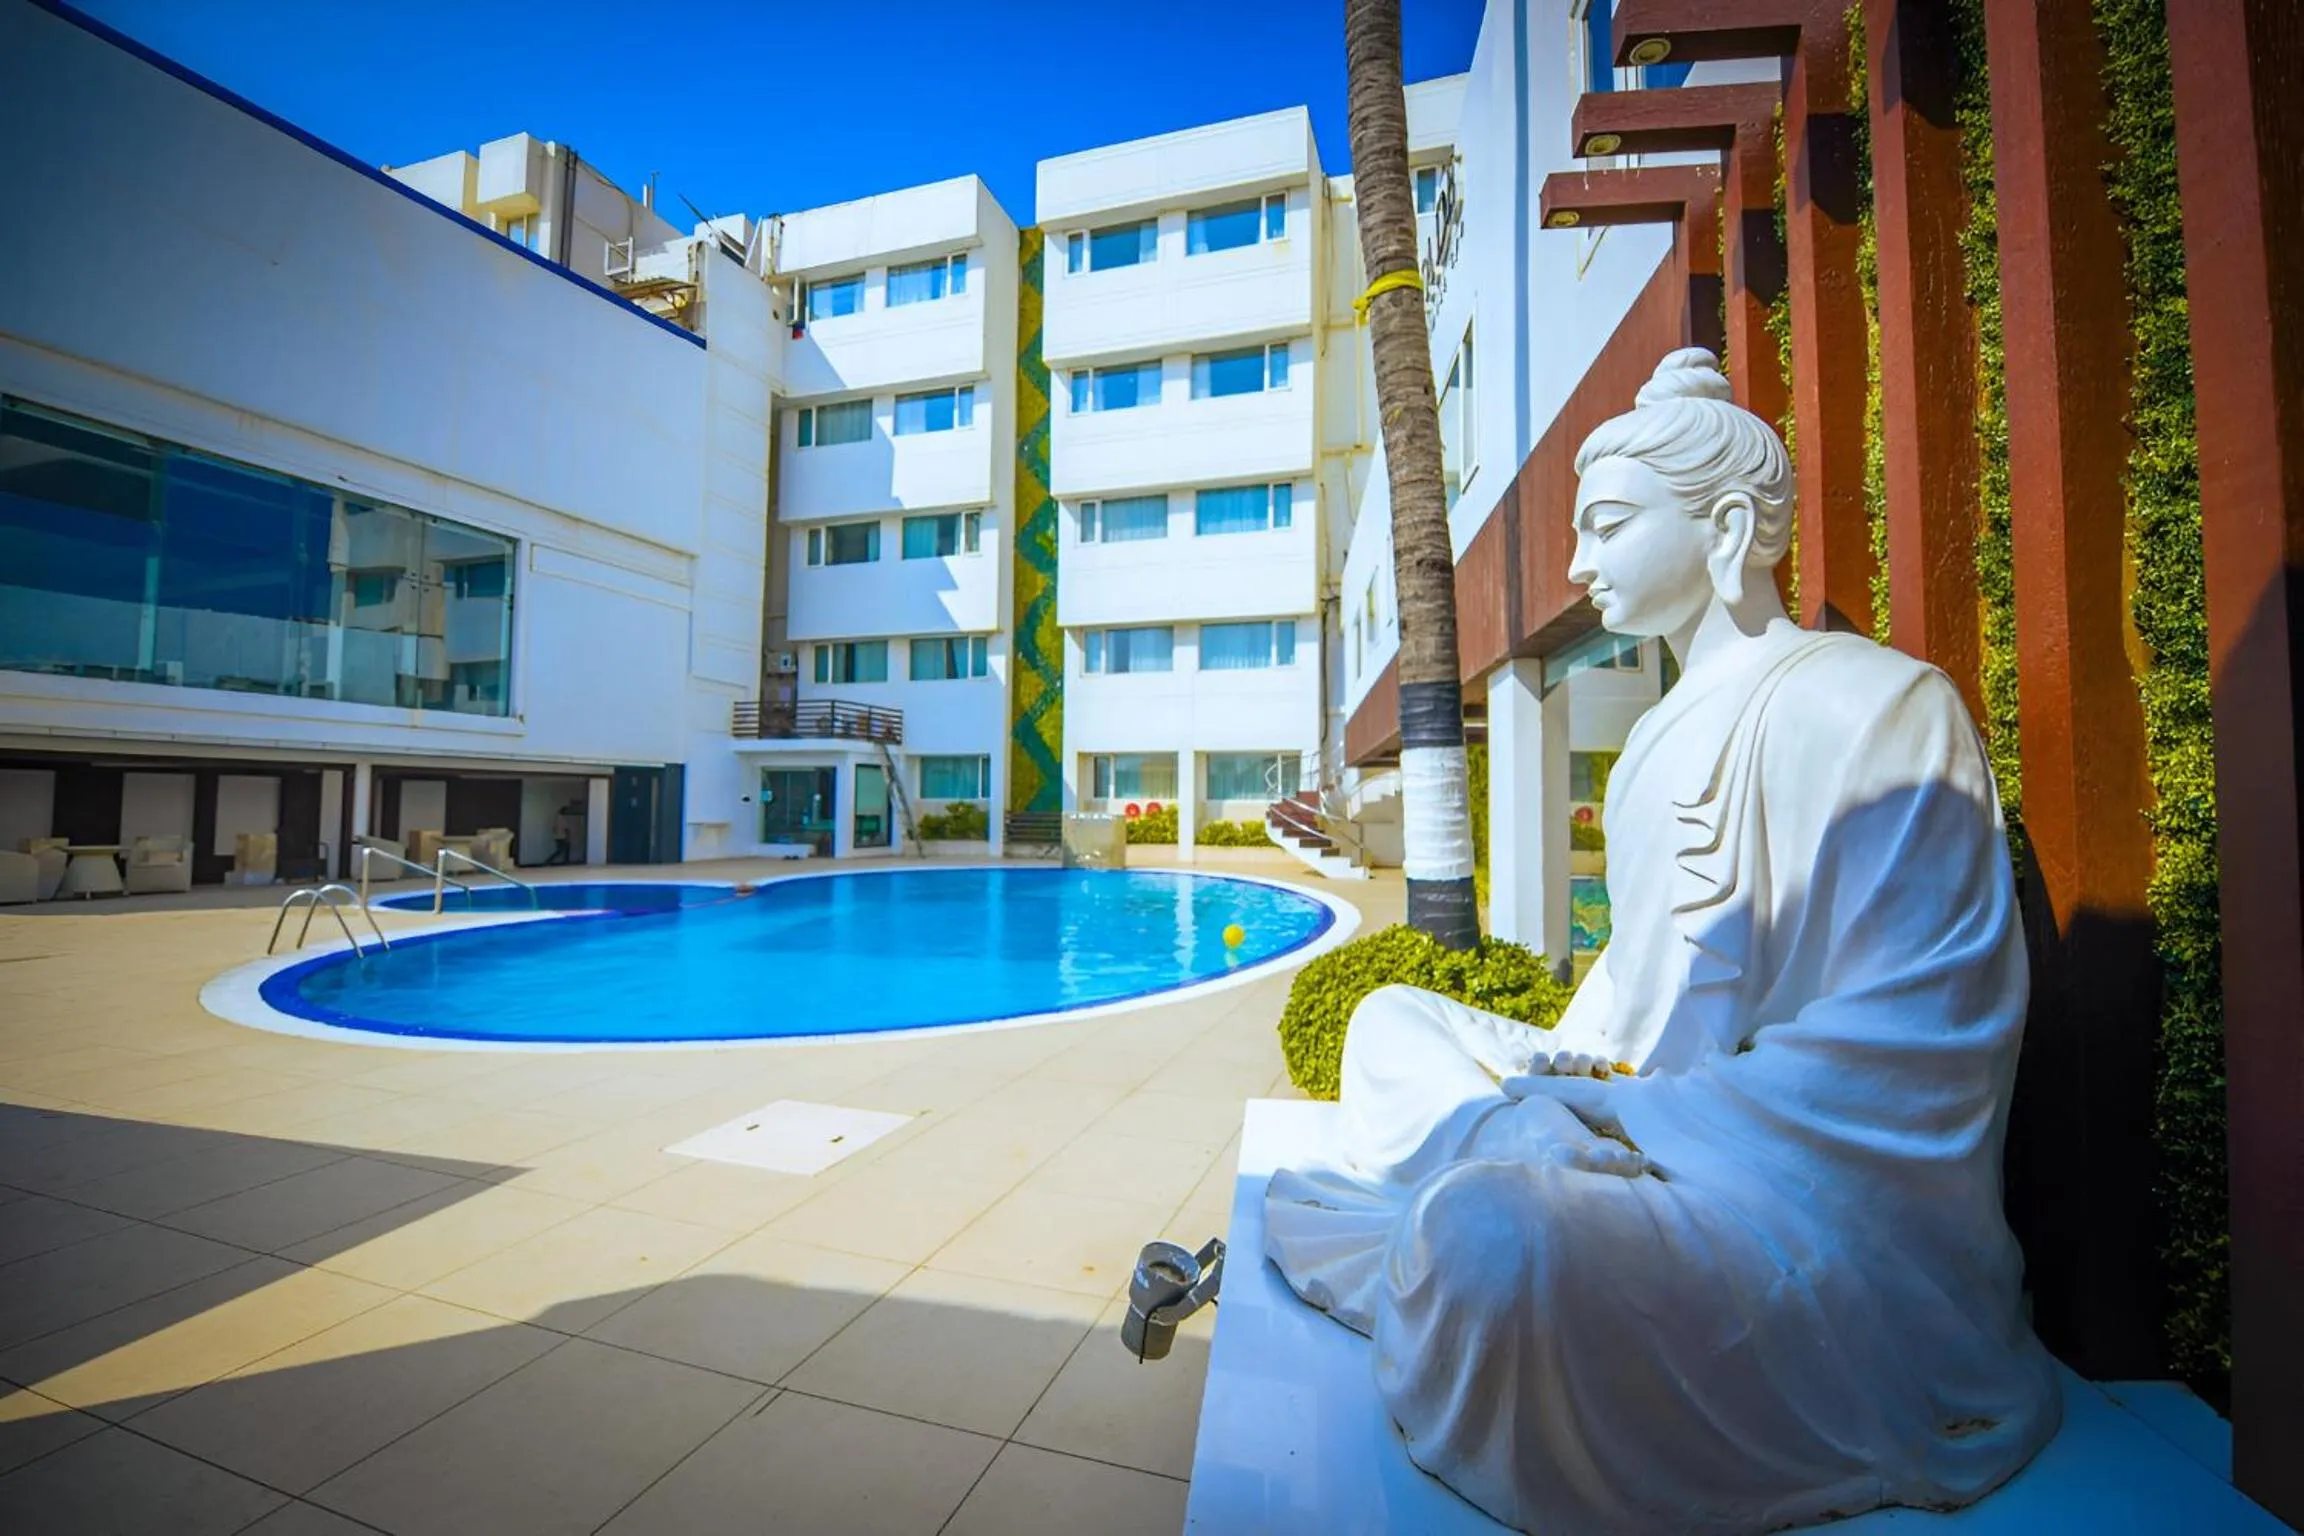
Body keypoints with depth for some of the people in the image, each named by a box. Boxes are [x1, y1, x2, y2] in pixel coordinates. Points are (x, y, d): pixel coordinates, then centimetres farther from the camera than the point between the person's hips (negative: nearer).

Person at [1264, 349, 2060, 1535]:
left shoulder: (1868, 704, -14)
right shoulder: (1661, 736, 13)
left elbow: (1901, 1045, -20)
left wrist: (1613, 1118, -21)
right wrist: (1565, 1075, 0)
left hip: (1805, 1198, -9)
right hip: (1645, 1115, 9)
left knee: (1495, 1231, -33)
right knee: (1391, 1021, 11)